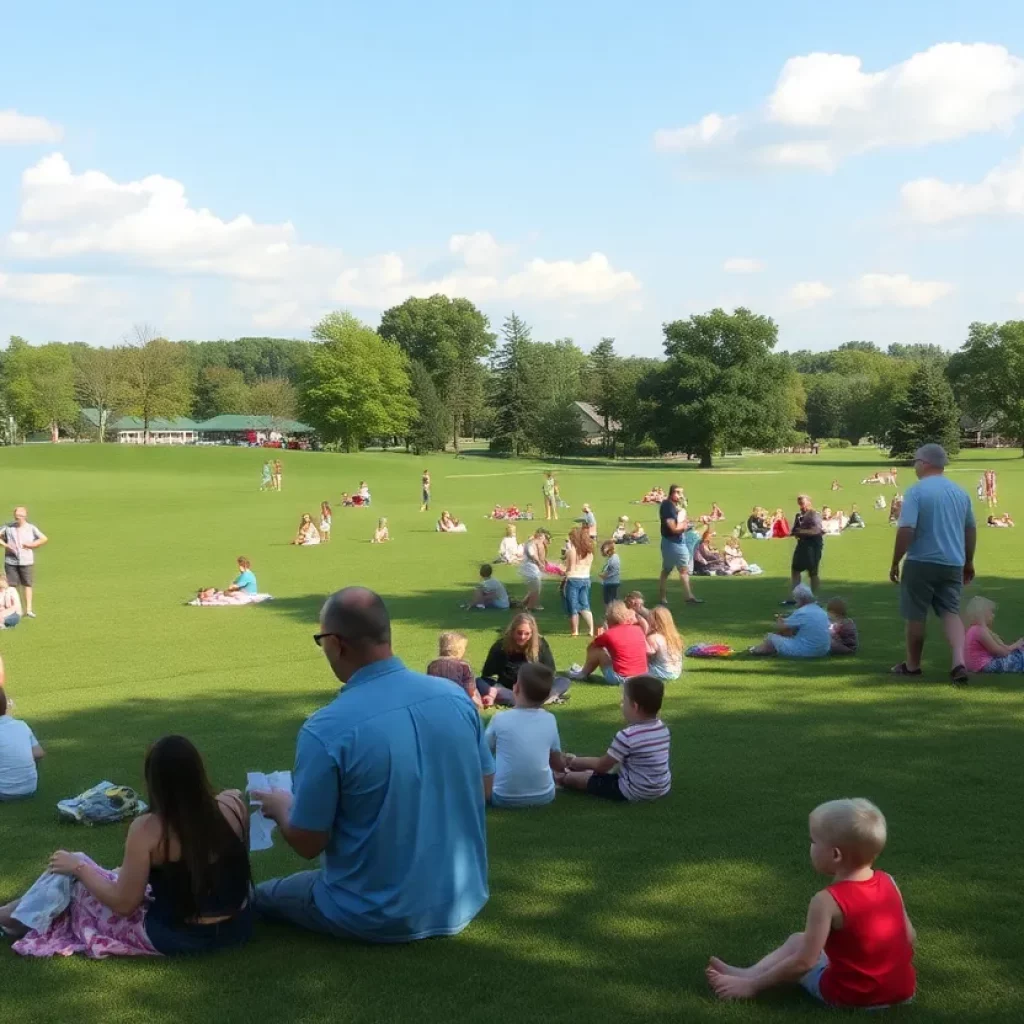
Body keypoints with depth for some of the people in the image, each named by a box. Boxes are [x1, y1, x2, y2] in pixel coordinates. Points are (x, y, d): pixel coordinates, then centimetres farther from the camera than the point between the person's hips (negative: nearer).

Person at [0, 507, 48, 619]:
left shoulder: (31, 528, 0)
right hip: (11, 561, 0)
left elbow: (44, 539, 3)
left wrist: (32, 545, -7)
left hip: (27, 561, 0)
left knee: (27, 585, 4)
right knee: (10, 586, 3)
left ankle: (28, 610, 11)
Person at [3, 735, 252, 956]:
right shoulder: (233, 805, -12)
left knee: (70, 874, 13)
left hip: (176, 937, -5)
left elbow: (124, 904, -13)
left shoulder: (146, 830, -22)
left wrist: (78, 867, -1)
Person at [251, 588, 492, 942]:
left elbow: (307, 844, -12)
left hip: (379, 918, -4)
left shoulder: (325, 729, -22)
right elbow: (485, 787, 7)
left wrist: (281, 806, 8)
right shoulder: (456, 696, -7)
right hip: (461, 904, 4)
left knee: (260, 897, 23)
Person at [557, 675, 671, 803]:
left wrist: (574, 762, 6)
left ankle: (562, 778, 33)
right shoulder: (662, 728, -1)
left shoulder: (627, 736, -23)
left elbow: (602, 765, -10)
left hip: (634, 792, -7)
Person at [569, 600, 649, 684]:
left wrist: (600, 637, 30)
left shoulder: (609, 634, -7)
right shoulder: (638, 630, 4)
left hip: (620, 679, -5)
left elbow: (590, 647, 9)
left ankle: (583, 673, 33)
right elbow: (647, 650, 19)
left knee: (596, 650, 11)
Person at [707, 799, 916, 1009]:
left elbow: (804, 962, -19)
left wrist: (754, 986, -10)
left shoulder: (828, 901, -22)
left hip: (851, 996, -6)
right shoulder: (888, 882, -3)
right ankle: (748, 974, 27)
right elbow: (910, 937, 5)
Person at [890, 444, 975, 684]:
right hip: (953, 564, 5)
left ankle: (912, 665, 21)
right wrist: (968, 562, 27)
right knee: (951, 612, 7)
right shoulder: (961, 492, 9)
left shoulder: (916, 491, -11)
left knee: (916, 616, 8)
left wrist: (895, 563, -9)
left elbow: (906, 530, -18)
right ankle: (959, 663, -13)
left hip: (921, 563, -5)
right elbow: (971, 530, 17)